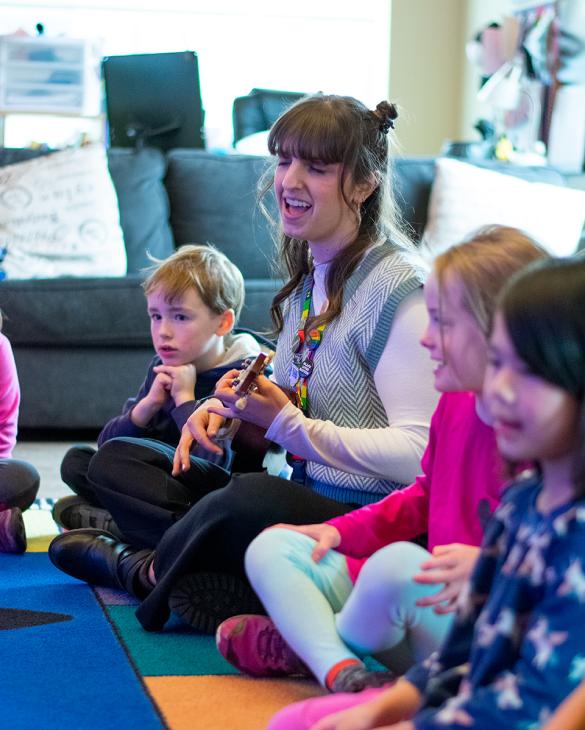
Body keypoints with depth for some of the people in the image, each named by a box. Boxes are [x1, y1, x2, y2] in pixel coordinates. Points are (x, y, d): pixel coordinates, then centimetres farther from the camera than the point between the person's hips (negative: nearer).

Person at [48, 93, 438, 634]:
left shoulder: (397, 285, -16)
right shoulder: (308, 275, 11)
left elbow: (417, 454, -23)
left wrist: (286, 425, -21)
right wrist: (228, 411, 1)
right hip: (311, 501, 8)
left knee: (250, 501, -34)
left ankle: (148, 569, -6)